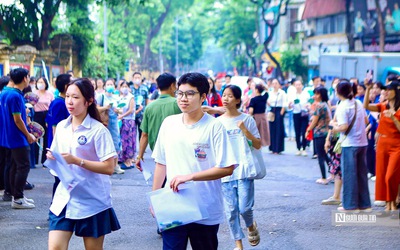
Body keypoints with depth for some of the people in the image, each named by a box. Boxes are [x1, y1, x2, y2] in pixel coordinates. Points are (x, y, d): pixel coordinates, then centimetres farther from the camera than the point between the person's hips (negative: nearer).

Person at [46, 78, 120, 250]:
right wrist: (52, 157, -6)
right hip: (64, 198, 5)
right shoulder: (62, 127, 8)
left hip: (92, 202, -5)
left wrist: (77, 160, -22)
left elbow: (109, 167, -15)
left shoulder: (98, 130, -11)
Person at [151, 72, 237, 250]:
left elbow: (227, 168, -13)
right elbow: (161, 163, 12)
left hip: (206, 212, -3)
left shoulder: (214, 126, -9)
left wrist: (189, 176, -20)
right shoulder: (168, 123, 4)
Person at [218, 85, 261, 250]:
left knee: (245, 208, -8)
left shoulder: (246, 119, 0)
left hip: (244, 171, -2)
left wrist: (245, 130, -13)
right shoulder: (218, 122, 7)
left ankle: (251, 226, 26)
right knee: (231, 210, 2)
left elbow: (258, 145, -1)